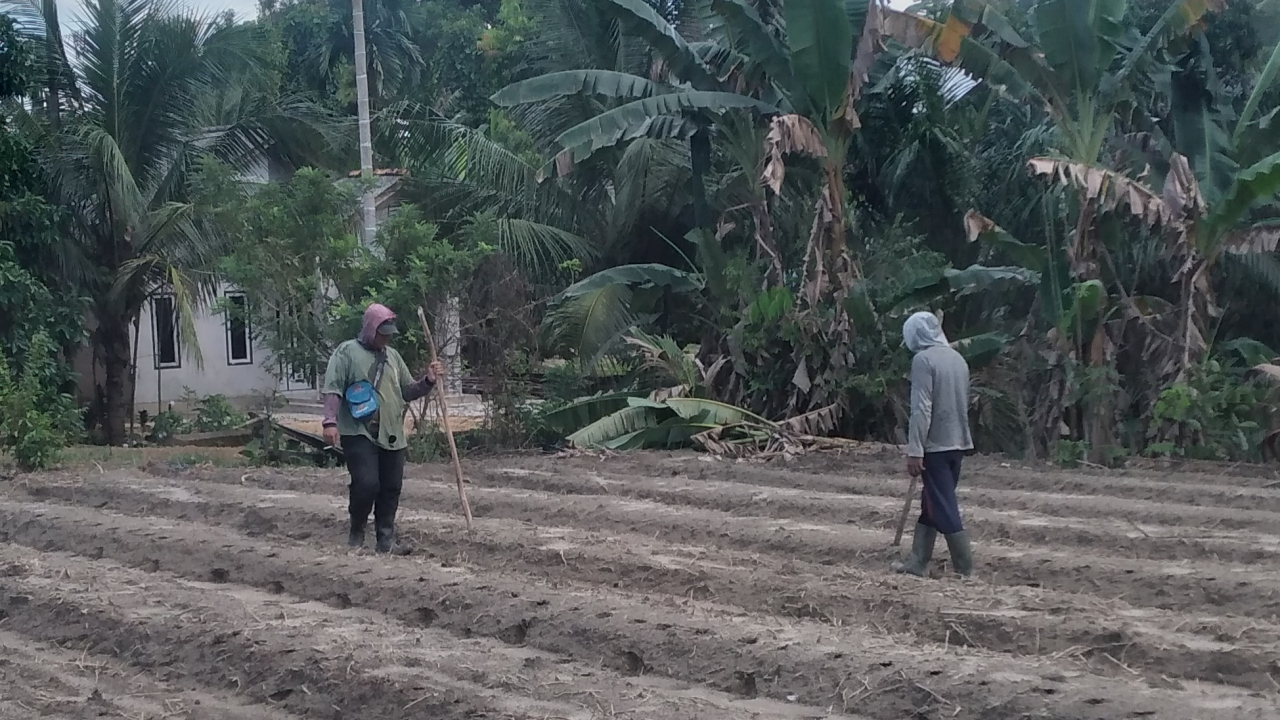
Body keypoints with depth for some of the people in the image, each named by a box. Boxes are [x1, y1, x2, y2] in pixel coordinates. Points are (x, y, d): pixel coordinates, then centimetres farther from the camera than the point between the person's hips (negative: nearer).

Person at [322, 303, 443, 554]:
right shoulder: (347, 352, -1)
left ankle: (386, 539, 13)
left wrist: (428, 381, 1)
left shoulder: (393, 356, 17)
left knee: (391, 487, 4)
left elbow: (407, 391, 19)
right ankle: (356, 532, 9)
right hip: (358, 433, -6)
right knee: (367, 483, -14)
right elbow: (333, 389, -9)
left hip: (391, 436, 6)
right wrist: (330, 422, -20)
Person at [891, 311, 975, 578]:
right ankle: (918, 562, 17)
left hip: (936, 445, -8)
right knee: (932, 504, 14)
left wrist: (914, 451, -17)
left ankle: (965, 568, -1)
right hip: (957, 443, 8)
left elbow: (921, 409, -18)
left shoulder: (923, 359, -13)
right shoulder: (958, 358, 12)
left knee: (944, 508, -3)